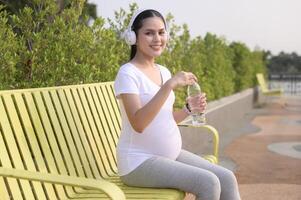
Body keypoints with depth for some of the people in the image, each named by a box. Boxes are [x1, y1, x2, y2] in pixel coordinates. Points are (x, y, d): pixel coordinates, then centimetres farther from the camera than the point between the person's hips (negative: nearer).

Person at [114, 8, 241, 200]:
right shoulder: (128, 73, -14)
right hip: (139, 162, -8)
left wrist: (190, 109, 0)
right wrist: (169, 85, -31)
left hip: (172, 154, 8)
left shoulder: (164, 71, 9)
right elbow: (138, 123, -28)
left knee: (227, 178, -1)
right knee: (208, 183, -19)